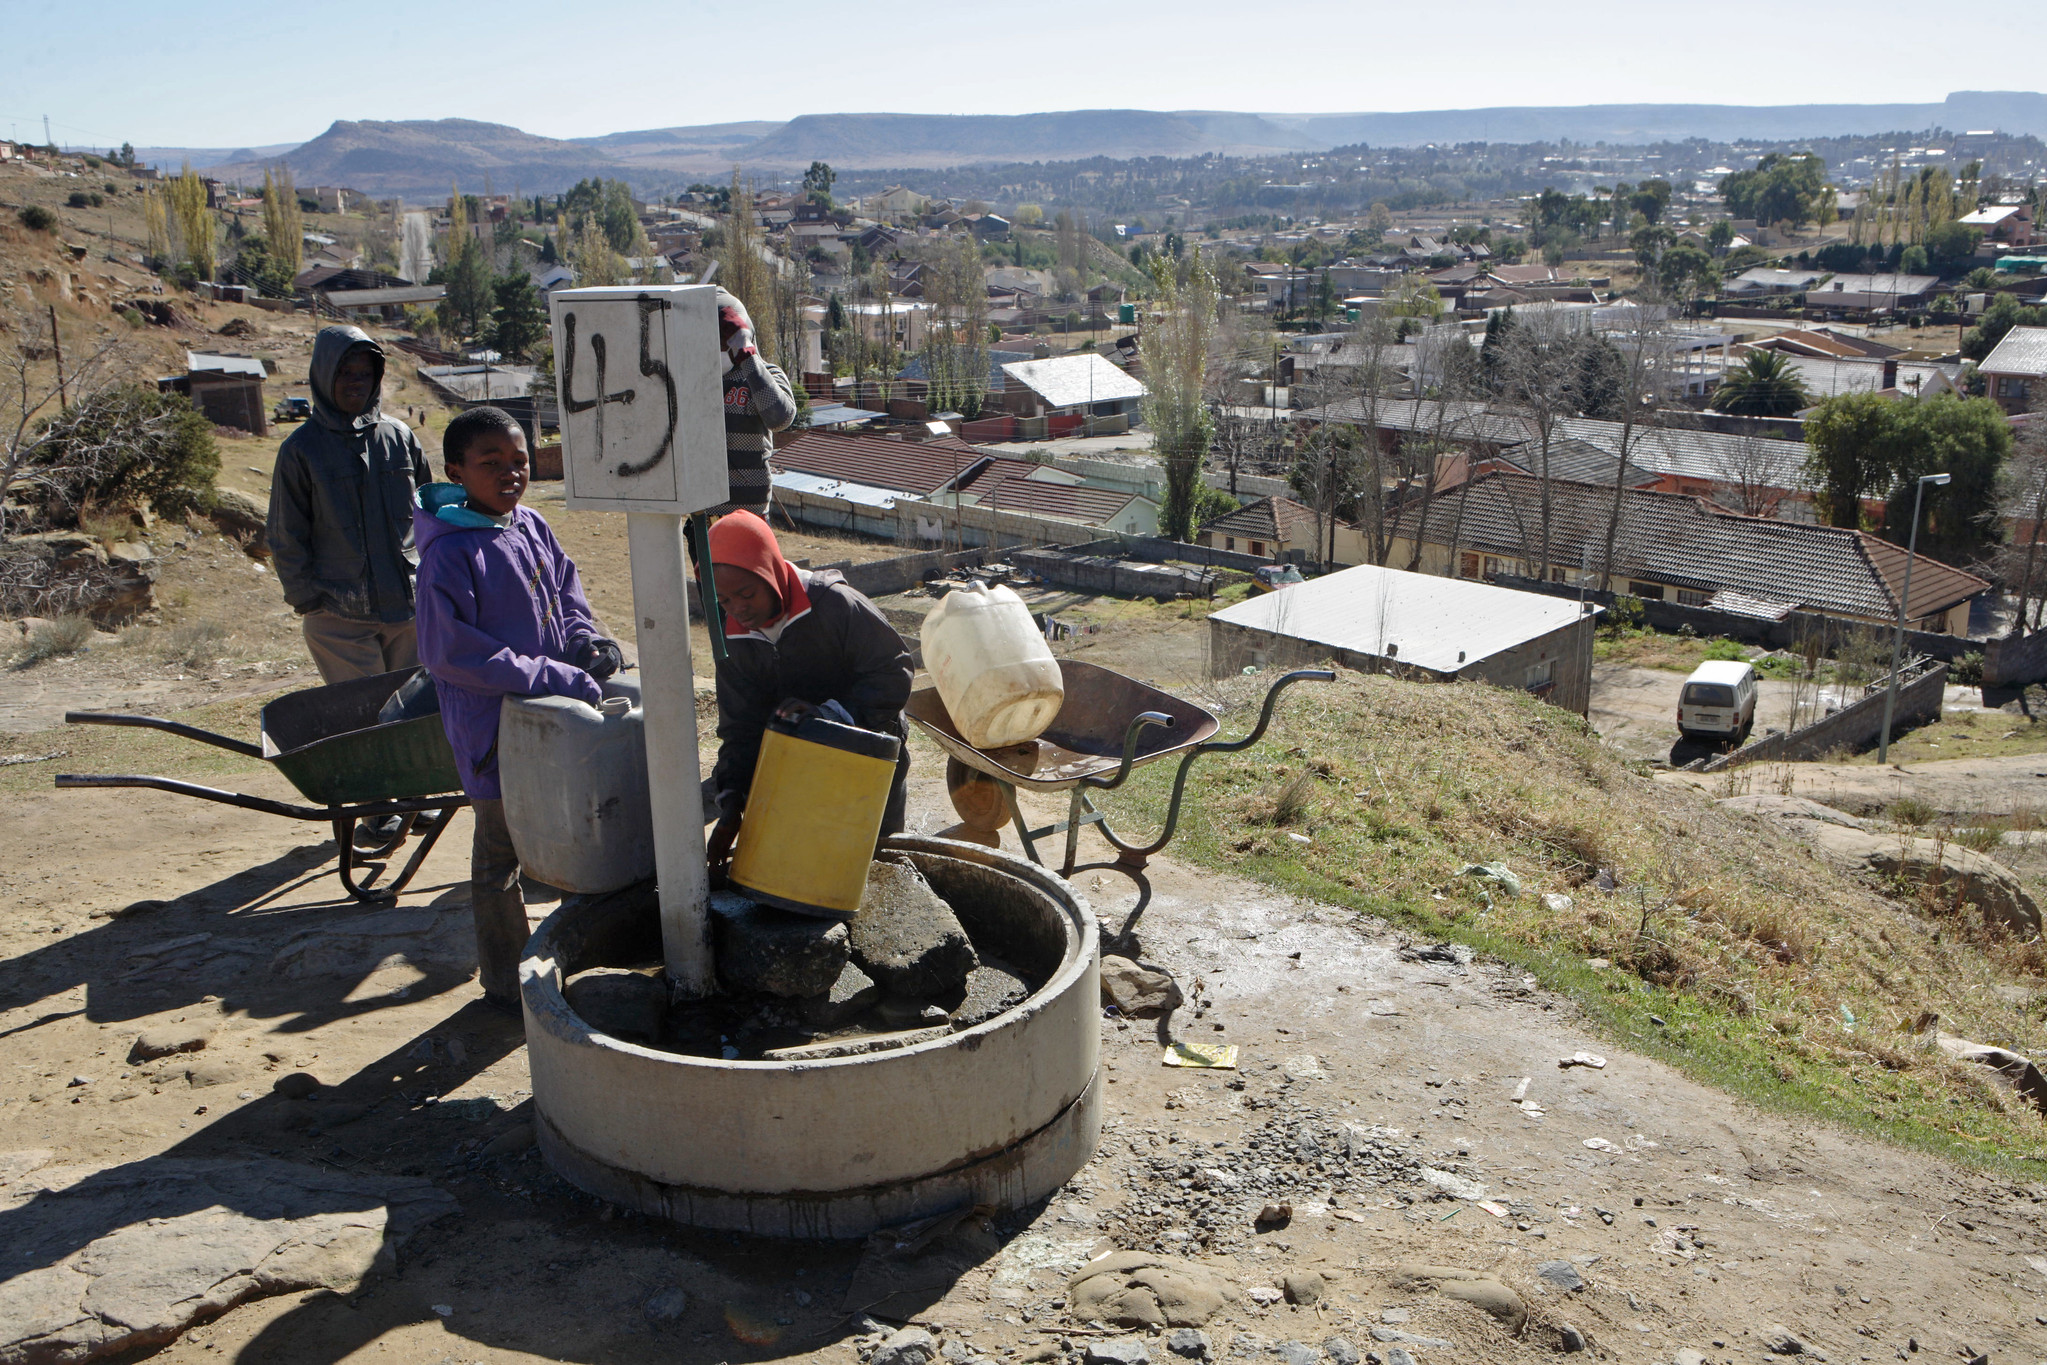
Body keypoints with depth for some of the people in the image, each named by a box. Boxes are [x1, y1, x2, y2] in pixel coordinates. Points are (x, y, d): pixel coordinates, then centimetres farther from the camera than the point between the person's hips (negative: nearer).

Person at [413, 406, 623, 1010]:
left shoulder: (532, 527, 3)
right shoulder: (450, 553, -20)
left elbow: (566, 589, 17)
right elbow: (450, 653, -24)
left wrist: (584, 641, -4)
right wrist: (549, 676, -25)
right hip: (494, 730, -7)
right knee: (499, 857, 9)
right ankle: (505, 982, 24)